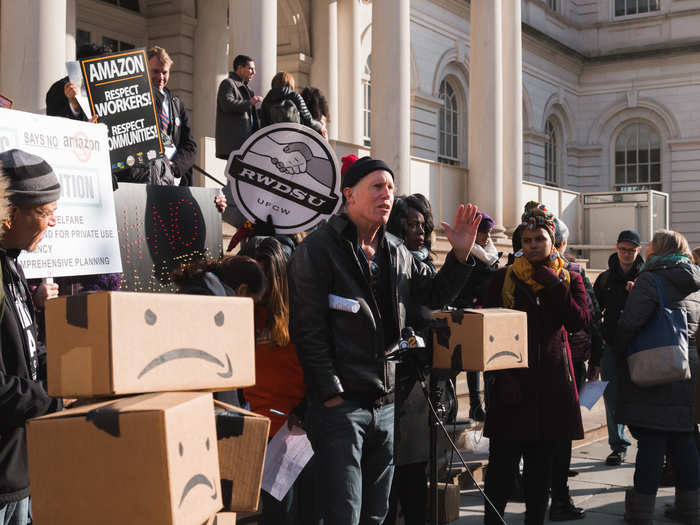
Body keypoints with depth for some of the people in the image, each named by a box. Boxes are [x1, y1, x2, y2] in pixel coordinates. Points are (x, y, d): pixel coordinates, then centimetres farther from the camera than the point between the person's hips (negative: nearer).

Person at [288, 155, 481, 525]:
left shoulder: (397, 253, 14)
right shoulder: (318, 248, -7)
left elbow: (433, 296, 24)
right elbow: (308, 328, -13)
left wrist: (460, 255, 8)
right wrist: (331, 394, -17)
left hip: (385, 402, 7)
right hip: (340, 403, -7)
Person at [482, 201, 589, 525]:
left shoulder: (570, 280, 10)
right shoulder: (504, 279, 5)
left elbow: (579, 322, -6)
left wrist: (554, 284, -10)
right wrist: (498, 375, -8)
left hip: (551, 379, 2)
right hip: (511, 378, -2)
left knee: (541, 460, 8)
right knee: (503, 459, -4)